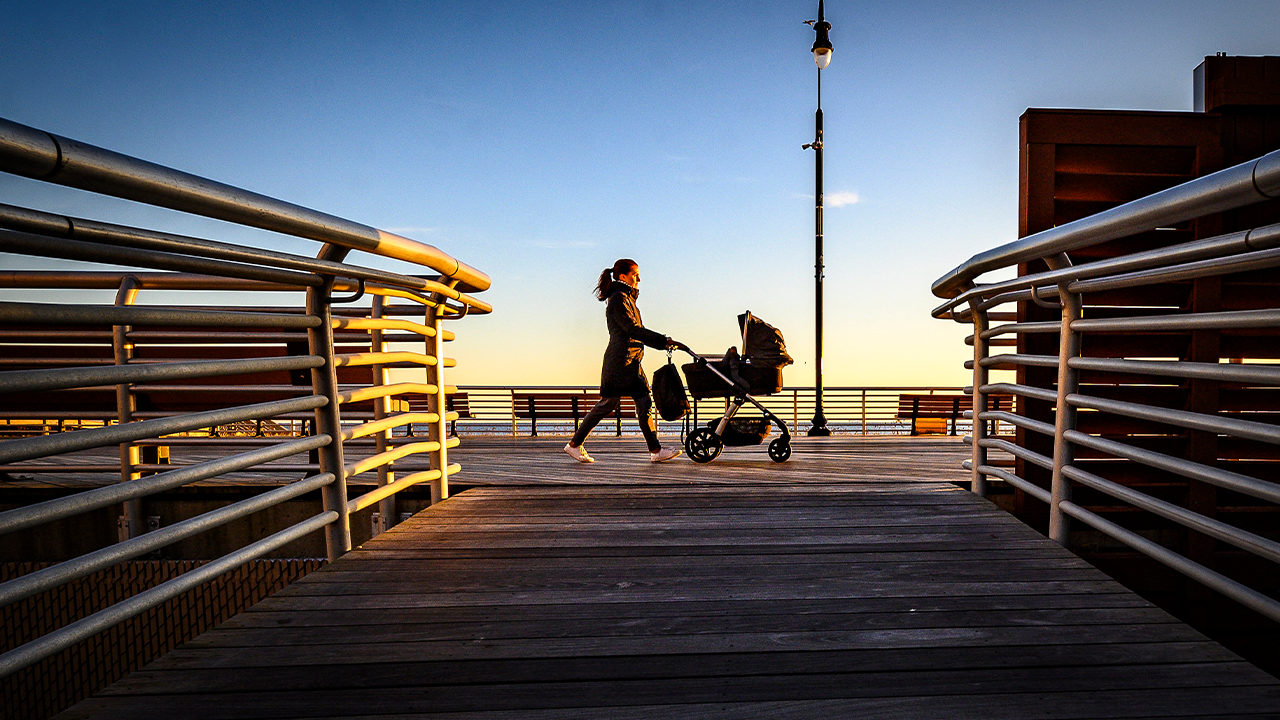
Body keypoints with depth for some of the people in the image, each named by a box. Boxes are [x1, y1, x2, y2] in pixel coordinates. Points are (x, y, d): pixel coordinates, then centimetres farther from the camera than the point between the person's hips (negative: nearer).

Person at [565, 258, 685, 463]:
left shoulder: (627, 298, 20)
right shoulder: (618, 299, -11)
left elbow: (637, 332, 19)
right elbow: (633, 330, -20)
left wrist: (664, 344, 11)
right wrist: (665, 341, -21)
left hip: (632, 362, 10)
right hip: (619, 362, -10)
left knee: (645, 404, 4)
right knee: (607, 404, -5)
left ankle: (655, 450, 6)